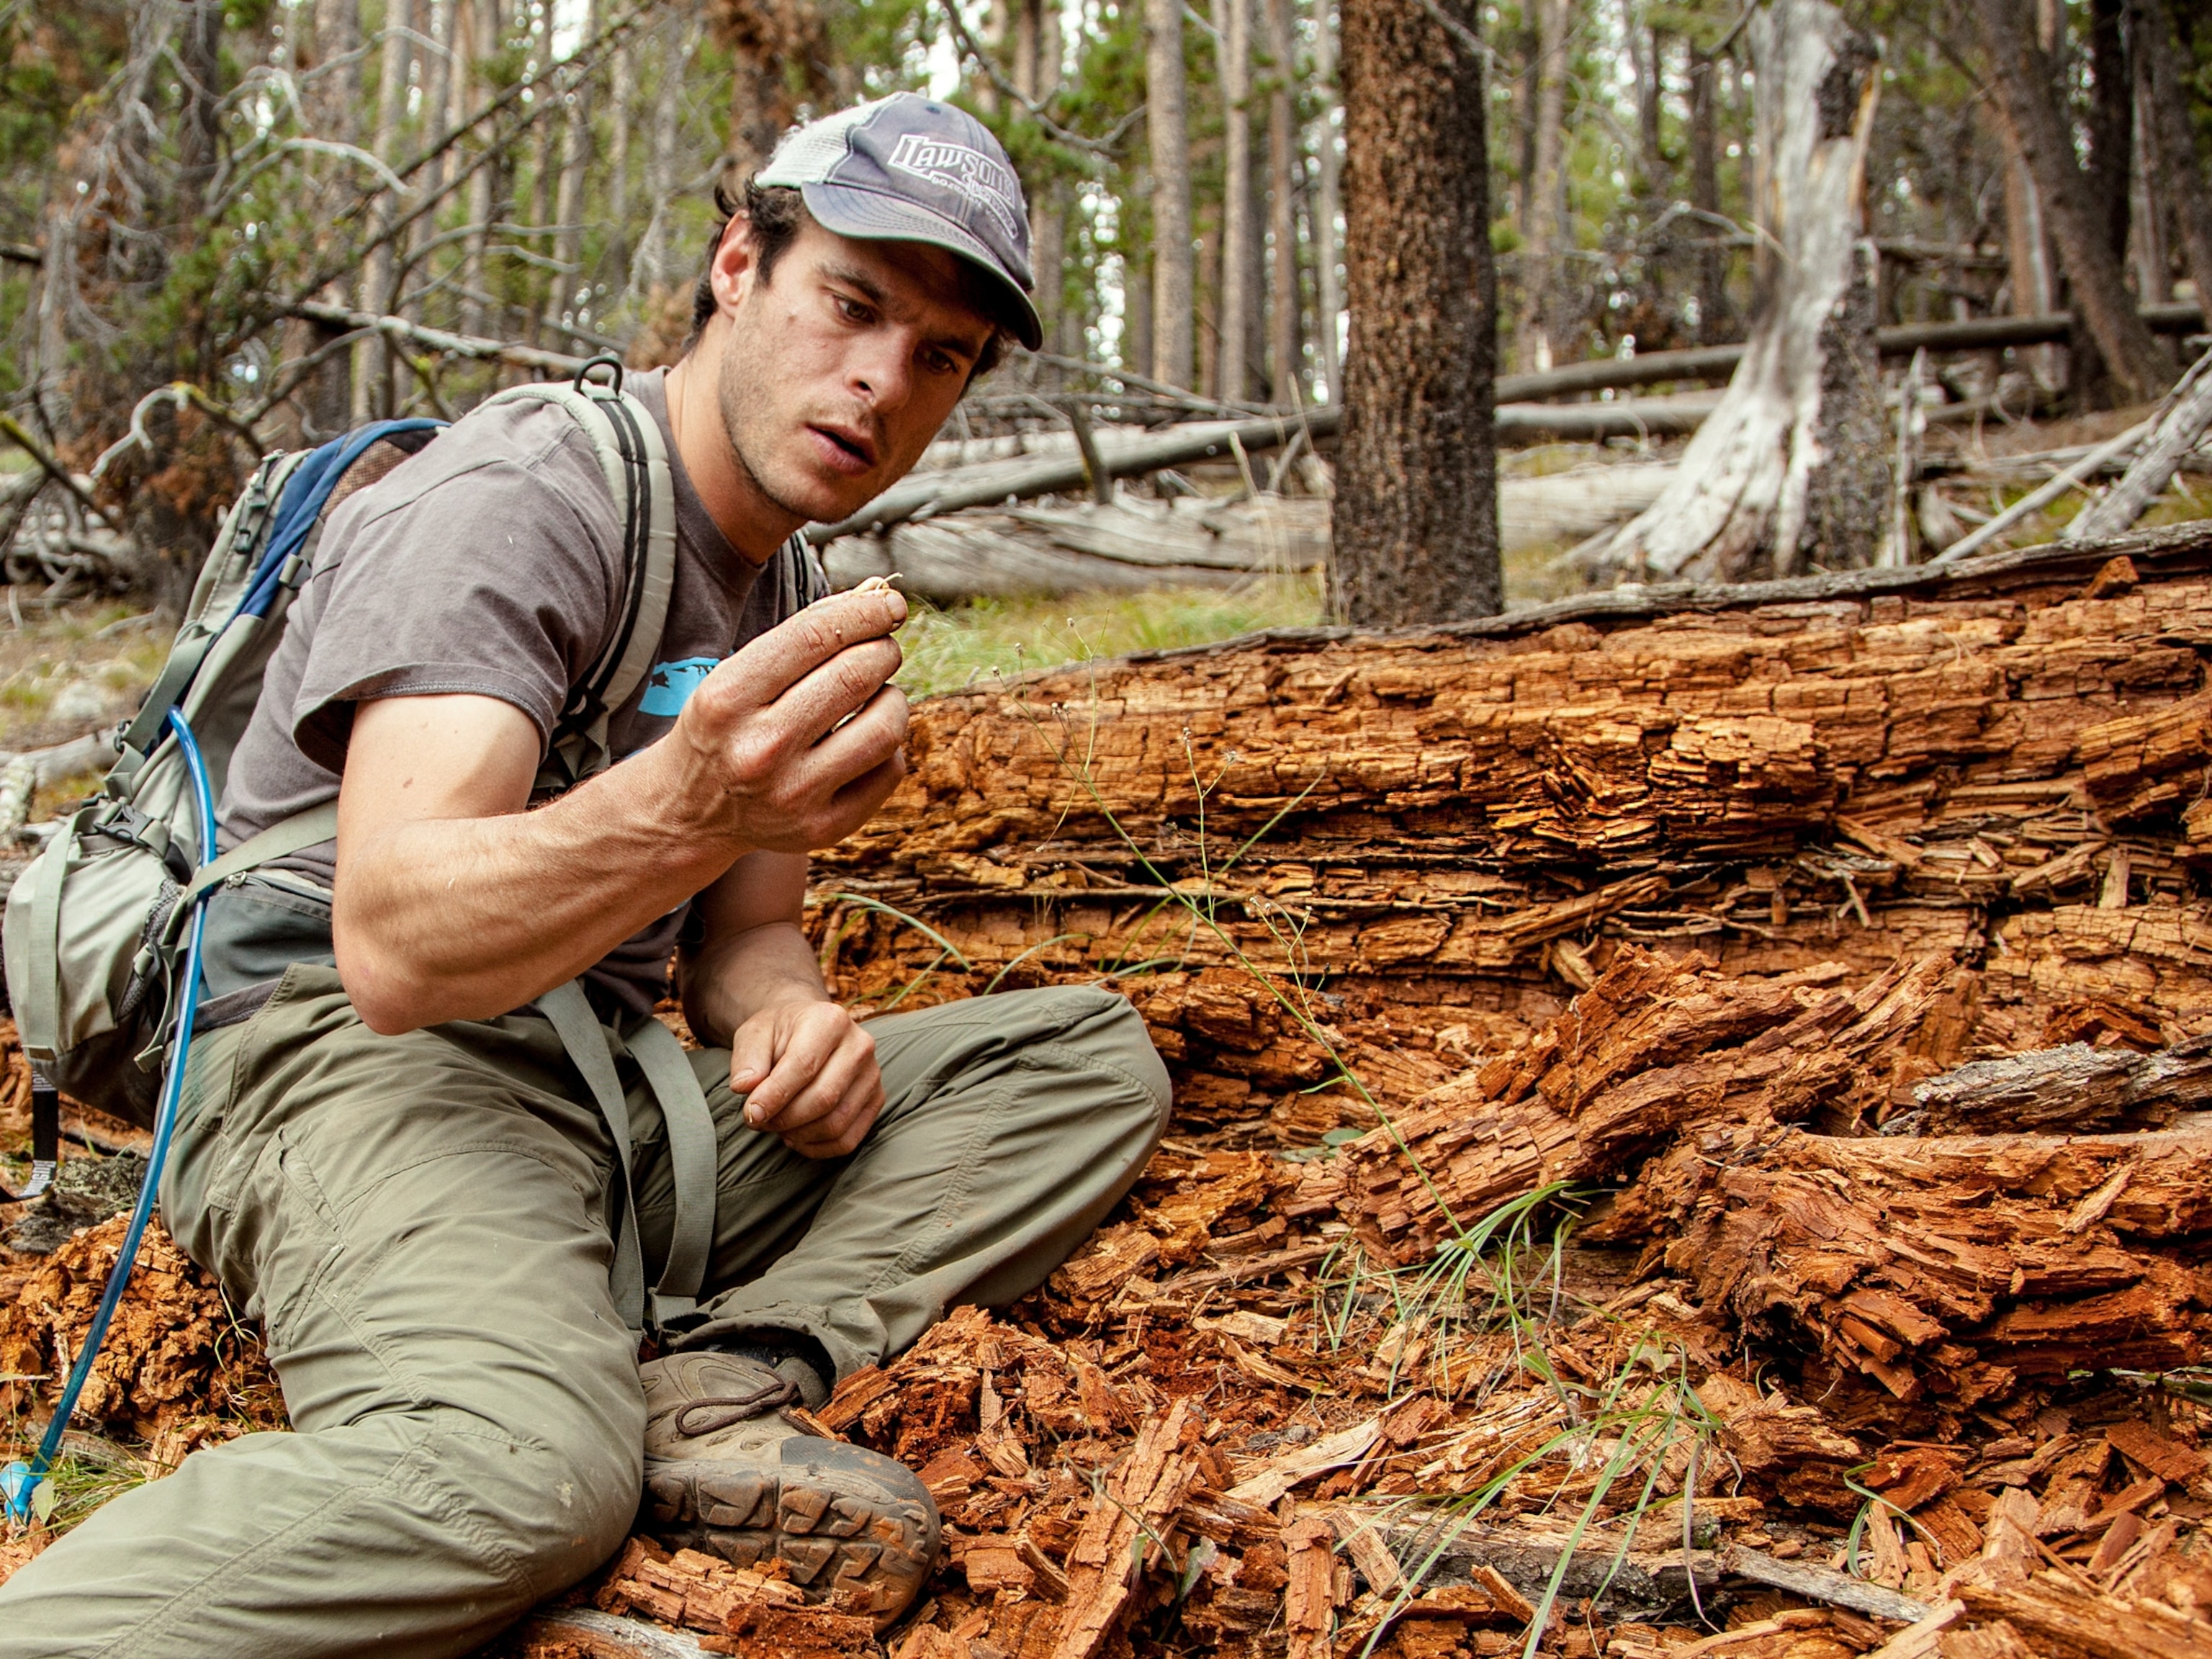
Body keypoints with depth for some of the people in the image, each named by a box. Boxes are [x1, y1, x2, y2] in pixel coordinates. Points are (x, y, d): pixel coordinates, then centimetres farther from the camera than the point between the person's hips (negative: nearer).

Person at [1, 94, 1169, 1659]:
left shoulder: (790, 592, 15)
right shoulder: (512, 501, -13)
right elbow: (393, 947, -27)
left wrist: (786, 1013, -8)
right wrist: (683, 808, -48)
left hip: (619, 1090, 9)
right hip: (351, 1061, -9)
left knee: (1095, 1053, -2)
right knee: (520, 1467, -40)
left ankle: (726, 1383, -20)